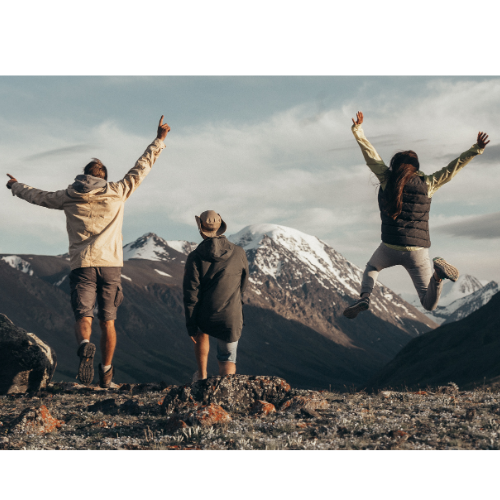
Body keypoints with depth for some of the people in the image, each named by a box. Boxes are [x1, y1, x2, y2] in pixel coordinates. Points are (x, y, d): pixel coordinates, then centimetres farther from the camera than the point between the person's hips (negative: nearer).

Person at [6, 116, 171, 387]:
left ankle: (85, 346, -38)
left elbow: (38, 196, 24)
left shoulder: (68, 197, 9)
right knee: (108, 321, 10)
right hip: (110, 265, 1)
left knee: (83, 317, -6)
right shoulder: (118, 192, 7)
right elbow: (141, 167, 13)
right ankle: (106, 372, 14)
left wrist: (16, 186, 44)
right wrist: (159, 140, 22)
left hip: (82, 265, -1)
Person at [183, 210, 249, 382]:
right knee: (228, 360, 13)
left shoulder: (195, 257, -10)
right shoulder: (238, 253, -4)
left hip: (205, 317, 1)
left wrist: (191, 326, -2)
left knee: (201, 334, 35)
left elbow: (190, 294, -10)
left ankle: (202, 375, 40)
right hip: (230, 319, -1)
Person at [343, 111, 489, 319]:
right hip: (418, 250, 0)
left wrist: (358, 131, 21)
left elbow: (371, 155, 10)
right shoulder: (427, 184, 3)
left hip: (390, 247, 0)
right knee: (429, 304, 7)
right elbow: (452, 168, 8)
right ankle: (437, 273, -25)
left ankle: (364, 297, 5)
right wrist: (476, 150, 16)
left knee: (372, 268, 35)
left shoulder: (387, 180, 1)